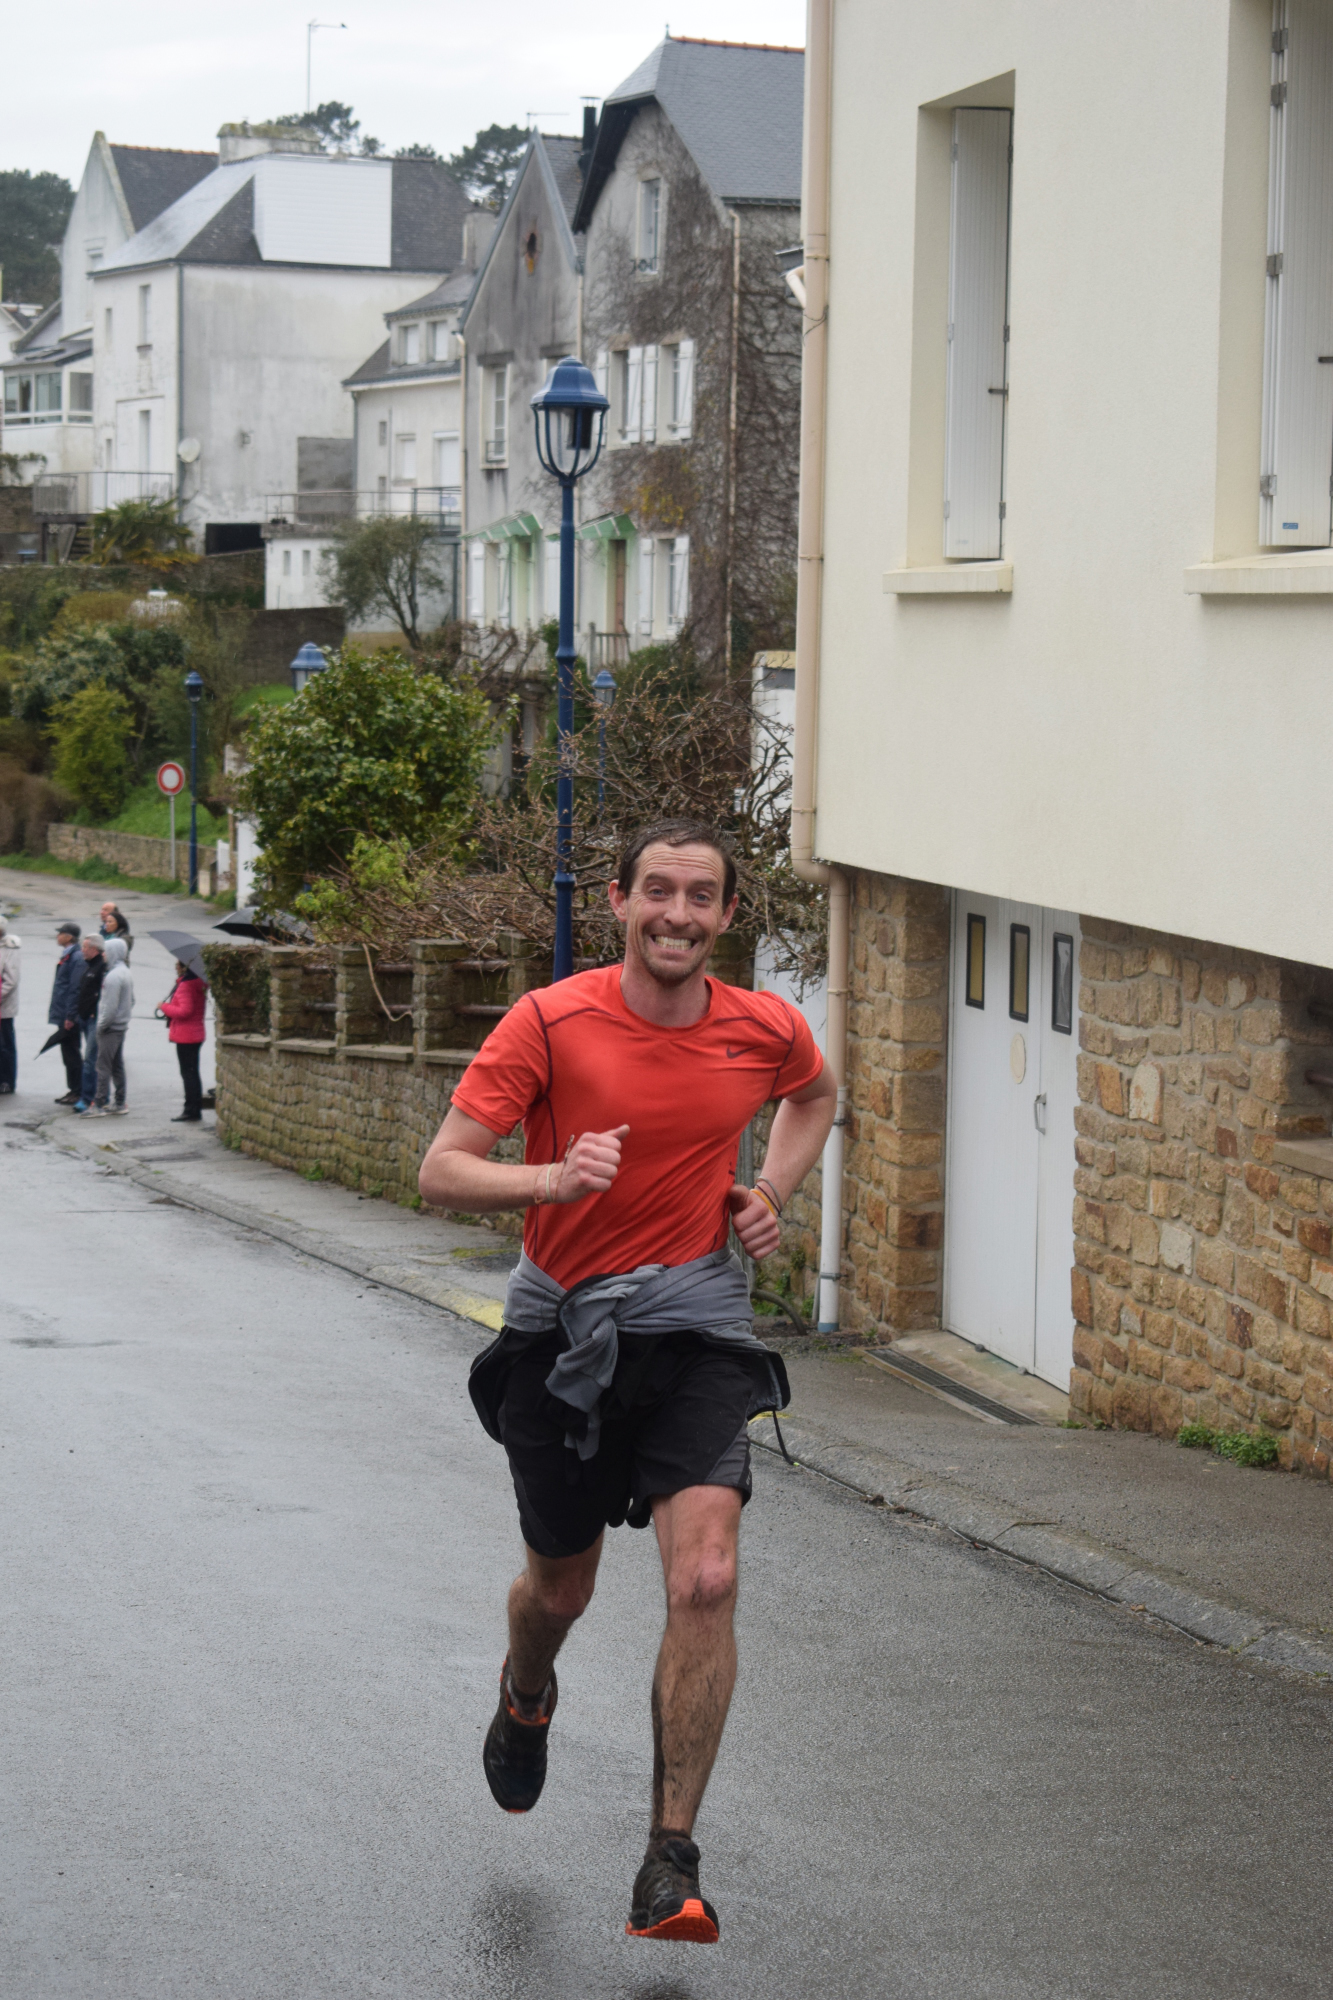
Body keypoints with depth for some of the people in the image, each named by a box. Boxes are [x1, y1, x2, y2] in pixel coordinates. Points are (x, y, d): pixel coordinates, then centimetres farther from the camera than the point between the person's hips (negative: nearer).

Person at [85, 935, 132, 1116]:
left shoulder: (113, 976, -21)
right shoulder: (125, 972, 10)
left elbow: (110, 1007, -23)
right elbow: (131, 1000, 19)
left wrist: (101, 1026, -14)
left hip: (110, 1028, -10)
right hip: (121, 1026, 10)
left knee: (103, 1066, -6)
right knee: (118, 1066, 15)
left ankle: (99, 1105, -5)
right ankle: (120, 1103, 19)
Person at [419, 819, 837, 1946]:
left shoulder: (767, 1030, -3)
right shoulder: (550, 1022, -12)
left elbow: (815, 1097, 22)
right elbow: (443, 1173, -15)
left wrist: (771, 1194, 5)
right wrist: (553, 1180, -33)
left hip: (694, 1322, 1)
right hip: (563, 1323, 0)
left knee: (706, 1578, -18)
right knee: (561, 1587, 16)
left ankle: (672, 1859, -9)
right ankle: (526, 1699, 54)